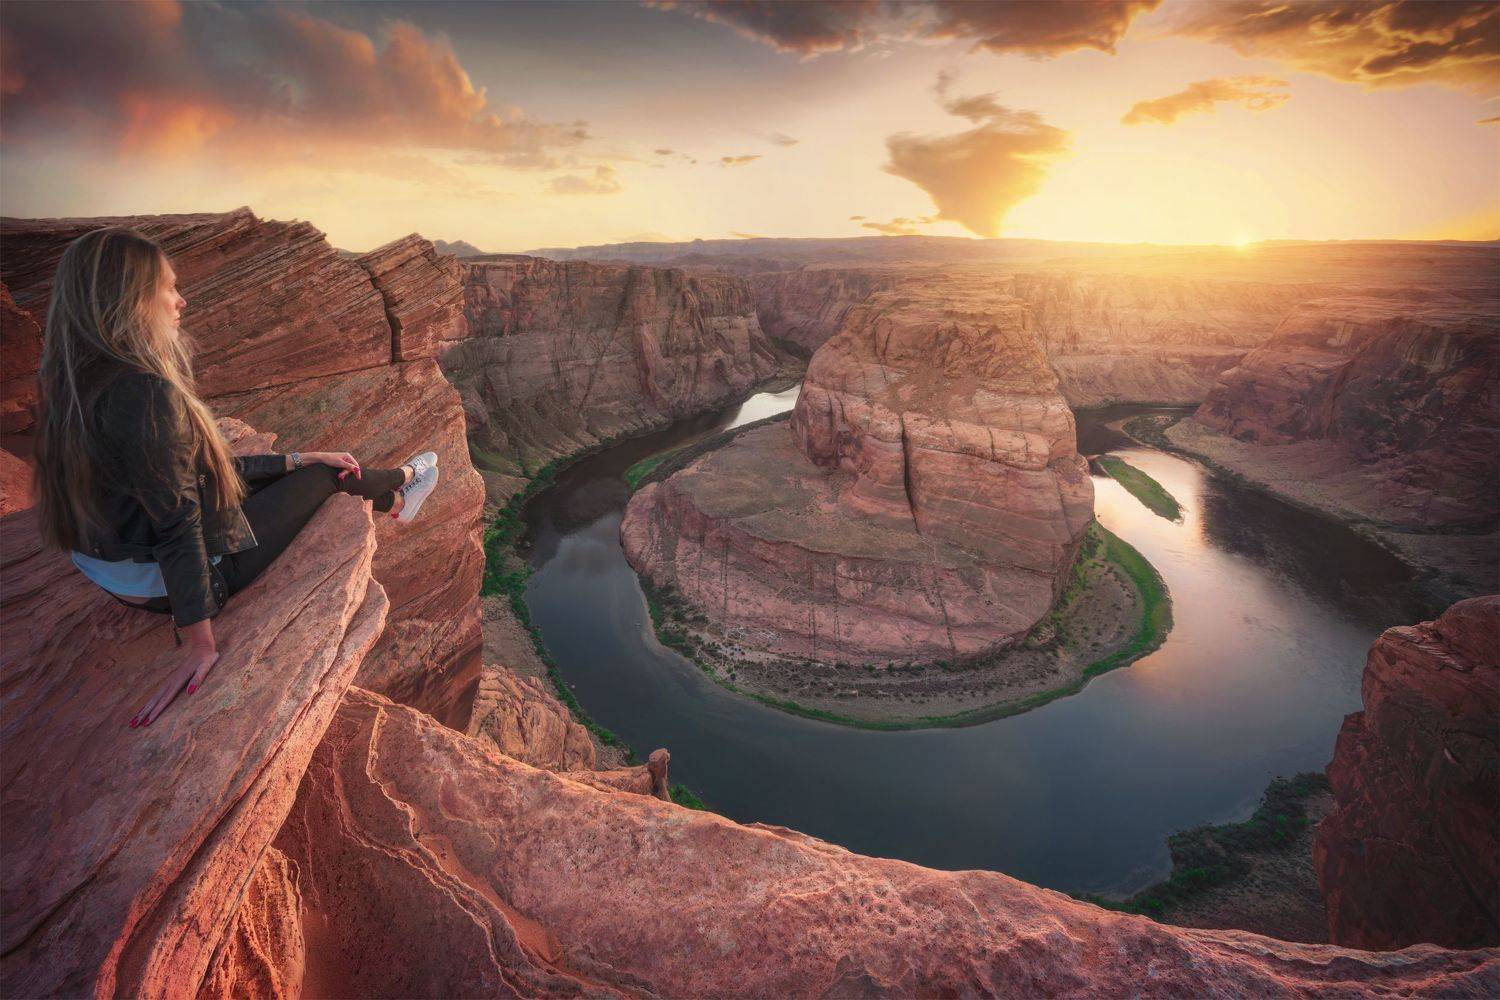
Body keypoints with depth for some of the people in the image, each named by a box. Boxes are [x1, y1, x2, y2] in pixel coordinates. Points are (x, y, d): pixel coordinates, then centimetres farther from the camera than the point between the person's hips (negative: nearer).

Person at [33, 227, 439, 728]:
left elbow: (196, 467, 8)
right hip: (167, 584, -9)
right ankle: (401, 479, 39)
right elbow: (178, 523, -33)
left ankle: (390, 500, 44)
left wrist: (295, 459, 14)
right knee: (325, 475, 8)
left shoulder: (78, 385, 1)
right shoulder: (147, 394, -31)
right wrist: (201, 643, -29)